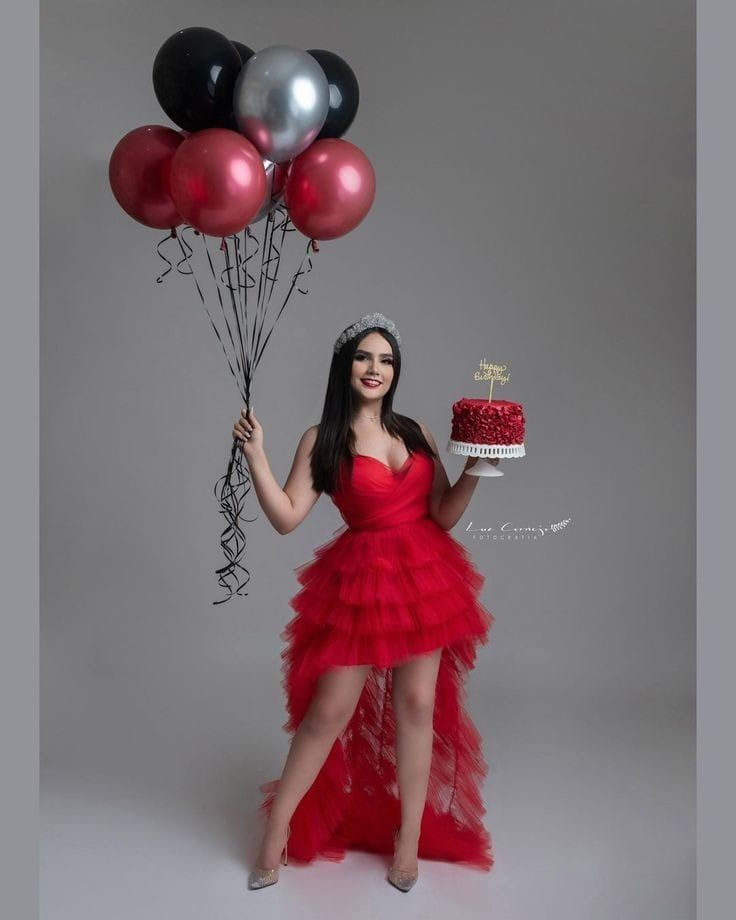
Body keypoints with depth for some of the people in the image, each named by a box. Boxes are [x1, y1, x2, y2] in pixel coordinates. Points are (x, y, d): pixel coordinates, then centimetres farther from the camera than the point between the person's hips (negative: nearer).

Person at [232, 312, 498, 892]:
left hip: (424, 577, 3)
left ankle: (410, 840, 22)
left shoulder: (415, 431, 7)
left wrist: (475, 467, -6)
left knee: (417, 704, 7)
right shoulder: (322, 440, -1)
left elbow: (443, 515, 5)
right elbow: (287, 517, -8)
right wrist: (254, 455, -14)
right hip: (360, 579, -3)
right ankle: (276, 830, 21)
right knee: (330, 709, 1)